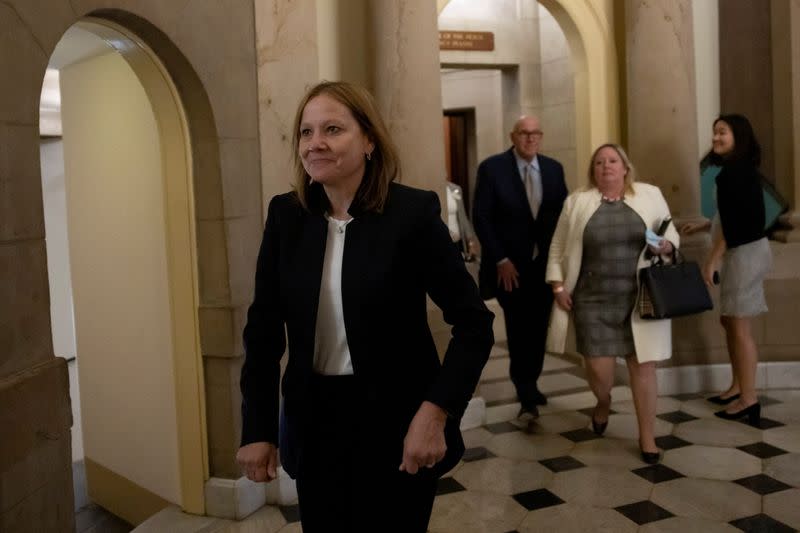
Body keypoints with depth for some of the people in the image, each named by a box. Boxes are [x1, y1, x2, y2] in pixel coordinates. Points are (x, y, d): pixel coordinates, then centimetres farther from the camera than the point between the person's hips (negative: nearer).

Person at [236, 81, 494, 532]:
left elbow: (474, 322, -11)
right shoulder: (286, 215, -1)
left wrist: (436, 412, -21)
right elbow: (264, 329, 3)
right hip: (315, 421, 4)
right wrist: (258, 429, -1)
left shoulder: (413, 212, -13)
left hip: (396, 422, -3)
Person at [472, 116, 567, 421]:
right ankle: (527, 397, 8)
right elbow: (481, 218, -9)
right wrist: (500, 260, -14)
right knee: (519, 331, -1)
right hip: (511, 265, -4)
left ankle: (530, 386, 29)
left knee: (538, 329, 12)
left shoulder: (554, 169, 6)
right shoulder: (492, 168, -7)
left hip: (545, 263, 4)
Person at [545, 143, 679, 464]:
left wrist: (666, 245, -12)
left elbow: (671, 233, 10)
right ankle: (603, 403, 35)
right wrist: (558, 286, -2)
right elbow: (559, 248, 6)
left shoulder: (650, 195, 4)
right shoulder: (577, 202, 2)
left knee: (642, 365, 2)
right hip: (594, 301, 0)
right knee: (598, 369, 0)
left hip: (639, 299, 0)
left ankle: (647, 436, 17)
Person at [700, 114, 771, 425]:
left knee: (740, 326, -5)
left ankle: (749, 399, 2)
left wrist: (712, 260, -18)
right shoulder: (739, 169, 15)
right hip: (739, 252, 10)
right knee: (729, 321, 15)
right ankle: (738, 387, 24)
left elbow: (732, 221, -20)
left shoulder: (735, 170, -15)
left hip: (745, 252, -10)